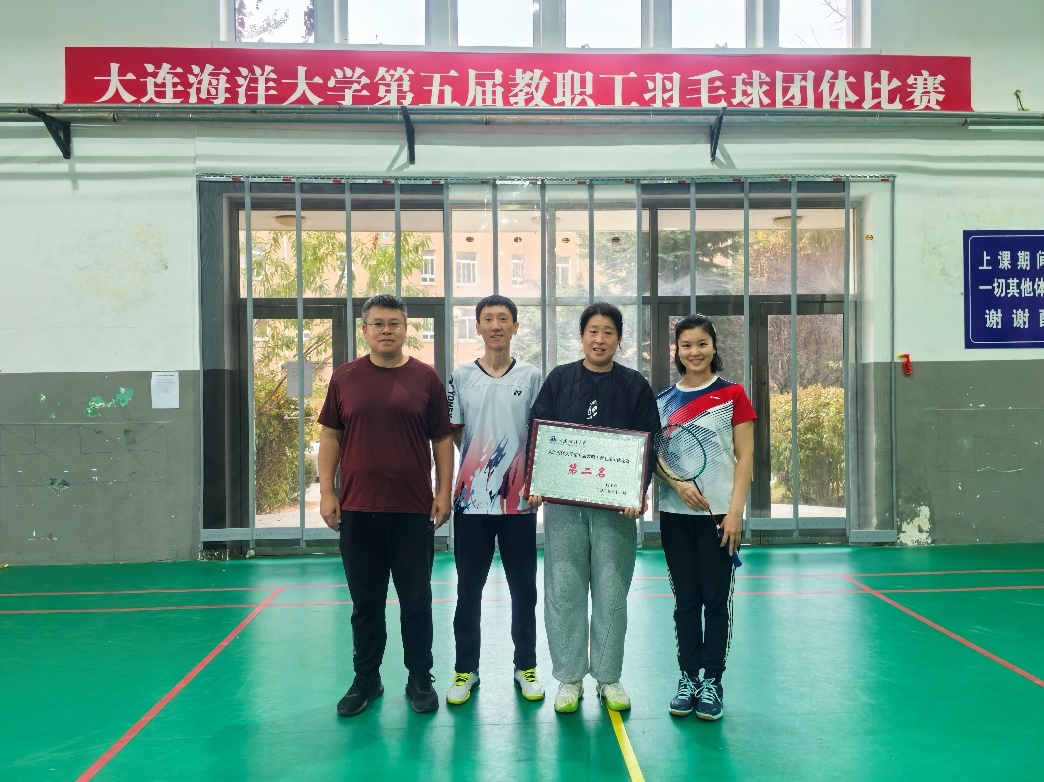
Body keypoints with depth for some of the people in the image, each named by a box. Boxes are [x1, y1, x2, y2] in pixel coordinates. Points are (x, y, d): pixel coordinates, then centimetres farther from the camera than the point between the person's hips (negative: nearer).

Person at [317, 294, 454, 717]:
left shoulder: (426, 378, 3)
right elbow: (330, 437, 7)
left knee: (416, 601, 8)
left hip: (414, 509, -1)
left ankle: (420, 680, 24)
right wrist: (326, 492, 0)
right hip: (357, 510, 1)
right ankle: (366, 680, 27)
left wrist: (445, 491, -2)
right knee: (365, 603, 12)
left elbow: (442, 439, 4)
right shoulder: (345, 377, 5)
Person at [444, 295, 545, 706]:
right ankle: (466, 669, 22)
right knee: (469, 588, 9)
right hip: (471, 498, 0)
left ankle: (526, 667, 24)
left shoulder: (531, 376, 3)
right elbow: (452, 434, 7)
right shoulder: (461, 376, 4)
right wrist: (479, 463, -4)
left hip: (519, 499, 0)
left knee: (524, 588, 9)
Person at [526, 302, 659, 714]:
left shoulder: (635, 386, 6)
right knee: (564, 590, 3)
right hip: (563, 503, 0)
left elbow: (649, 445, 2)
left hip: (616, 505, 0)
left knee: (611, 591, 5)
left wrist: (638, 493, -12)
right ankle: (569, 678, 15)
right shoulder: (559, 379, 7)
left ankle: (609, 677, 19)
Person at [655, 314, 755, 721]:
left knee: (716, 600, 3)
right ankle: (688, 678, 20)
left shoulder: (733, 395, 0)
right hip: (675, 514, 3)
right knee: (686, 601, 9)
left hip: (719, 513, -2)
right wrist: (677, 482, -12)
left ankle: (712, 681, 15)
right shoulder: (662, 401, 8)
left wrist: (736, 511, -12)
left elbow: (744, 457, -3)